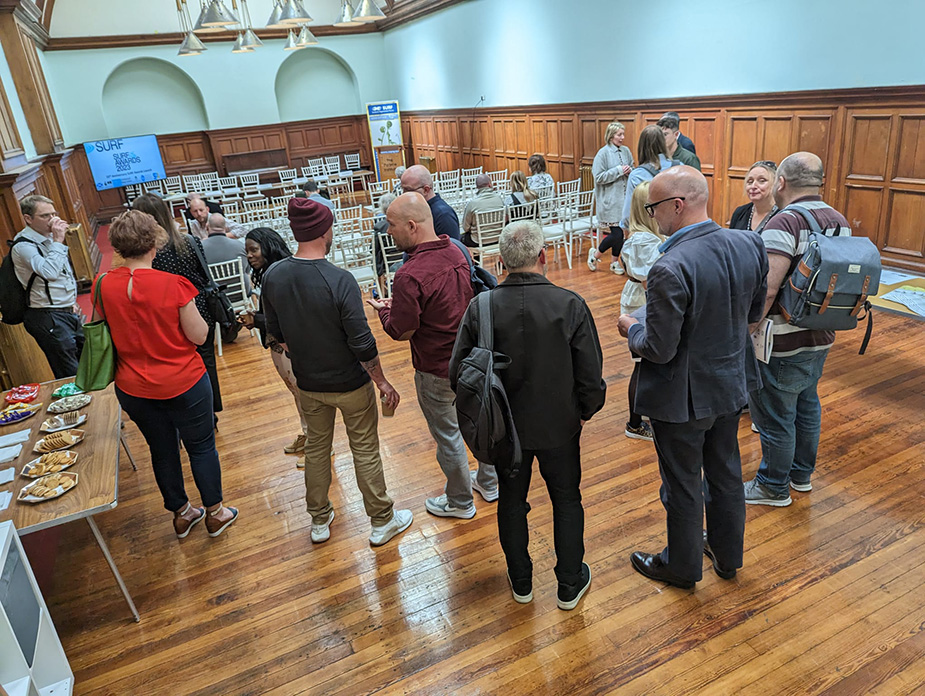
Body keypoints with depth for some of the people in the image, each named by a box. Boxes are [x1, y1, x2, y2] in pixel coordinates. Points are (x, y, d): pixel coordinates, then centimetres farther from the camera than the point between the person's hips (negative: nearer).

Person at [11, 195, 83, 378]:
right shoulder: (23, 245, -15)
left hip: (69, 313, 9)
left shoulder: (49, 238, 12)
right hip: (48, 318, -8)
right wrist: (58, 241, -22)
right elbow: (50, 272, -32)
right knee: (71, 377, -6)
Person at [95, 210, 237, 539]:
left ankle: (181, 514, 39)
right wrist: (194, 312, 2)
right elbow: (199, 336, -15)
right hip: (183, 383, -4)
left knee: (162, 450, 21)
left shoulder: (103, 285, -9)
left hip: (133, 388, 4)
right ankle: (214, 513, 30)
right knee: (201, 447, 15)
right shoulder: (173, 284, -21)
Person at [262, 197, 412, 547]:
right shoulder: (340, 280, -26)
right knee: (366, 452, 12)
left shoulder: (272, 276, -9)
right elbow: (362, 344, -22)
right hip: (350, 384, -5)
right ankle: (382, 521, 29)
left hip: (308, 383, 5)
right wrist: (383, 383, -9)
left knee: (316, 448, 22)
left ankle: (319, 520, 39)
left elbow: (276, 334, 3)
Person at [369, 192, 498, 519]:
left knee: (447, 435, 13)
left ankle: (460, 501, 33)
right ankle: (488, 482, 44)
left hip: (438, 371, -7)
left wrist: (383, 309, -1)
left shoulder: (410, 275, -29)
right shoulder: (455, 251, -4)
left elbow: (402, 331, -21)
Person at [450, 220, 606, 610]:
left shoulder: (481, 308, -16)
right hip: (559, 425, -1)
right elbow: (592, 374, -13)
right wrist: (586, 410, 7)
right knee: (567, 502, 20)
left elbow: (458, 375, -9)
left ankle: (520, 582, 38)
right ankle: (570, 585, 34)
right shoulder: (570, 304, -18)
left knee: (511, 502, 21)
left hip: (505, 427, 1)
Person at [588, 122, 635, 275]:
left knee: (620, 232, 9)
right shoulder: (603, 153, -8)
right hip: (610, 201, -6)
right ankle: (595, 254, 14)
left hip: (624, 197, 6)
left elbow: (633, 170, 19)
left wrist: (629, 171, -4)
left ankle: (615, 261, 24)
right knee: (616, 234, -9)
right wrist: (619, 170, -15)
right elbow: (599, 177, -13)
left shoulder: (626, 151, 8)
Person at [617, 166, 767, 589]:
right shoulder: (750, 245, -8)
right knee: (725, 474, 25)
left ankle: (683, 566, 37)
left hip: (684, 397, -7)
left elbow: (658, 349, -25)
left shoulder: (670, 270, -31)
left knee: (683, 487, 14)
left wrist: (632, 329, -6)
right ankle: (727, 554, 46)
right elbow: (754, 311, 5)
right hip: (732, 386, 7)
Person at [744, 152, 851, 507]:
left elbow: (766, 289, -29)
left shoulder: (784, 223, -21)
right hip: (821, 338, 9)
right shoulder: (839, 221, 6)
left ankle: (774, 487, 22)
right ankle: (802, 473, 40)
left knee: (775, 417, 6)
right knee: (807, 405, 23)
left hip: (784, 344, -9)